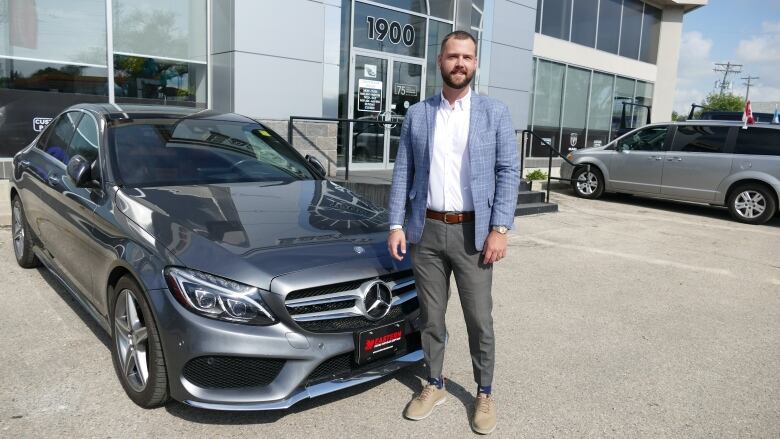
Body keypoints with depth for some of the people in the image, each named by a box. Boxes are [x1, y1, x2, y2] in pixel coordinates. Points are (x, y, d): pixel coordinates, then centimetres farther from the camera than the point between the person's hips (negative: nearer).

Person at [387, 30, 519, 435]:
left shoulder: (495, 113, 1)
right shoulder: (416, 115, 6)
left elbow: (509, 172, -2)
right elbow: (402, 172, 6)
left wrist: (499, 229, -10)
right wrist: (396, 225, -1)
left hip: (472, 232, -1)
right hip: (426, 231, 2)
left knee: (480, 320, 6)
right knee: (431, 317, 13)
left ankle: (484, 393, 26)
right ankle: (434, 385, 31)